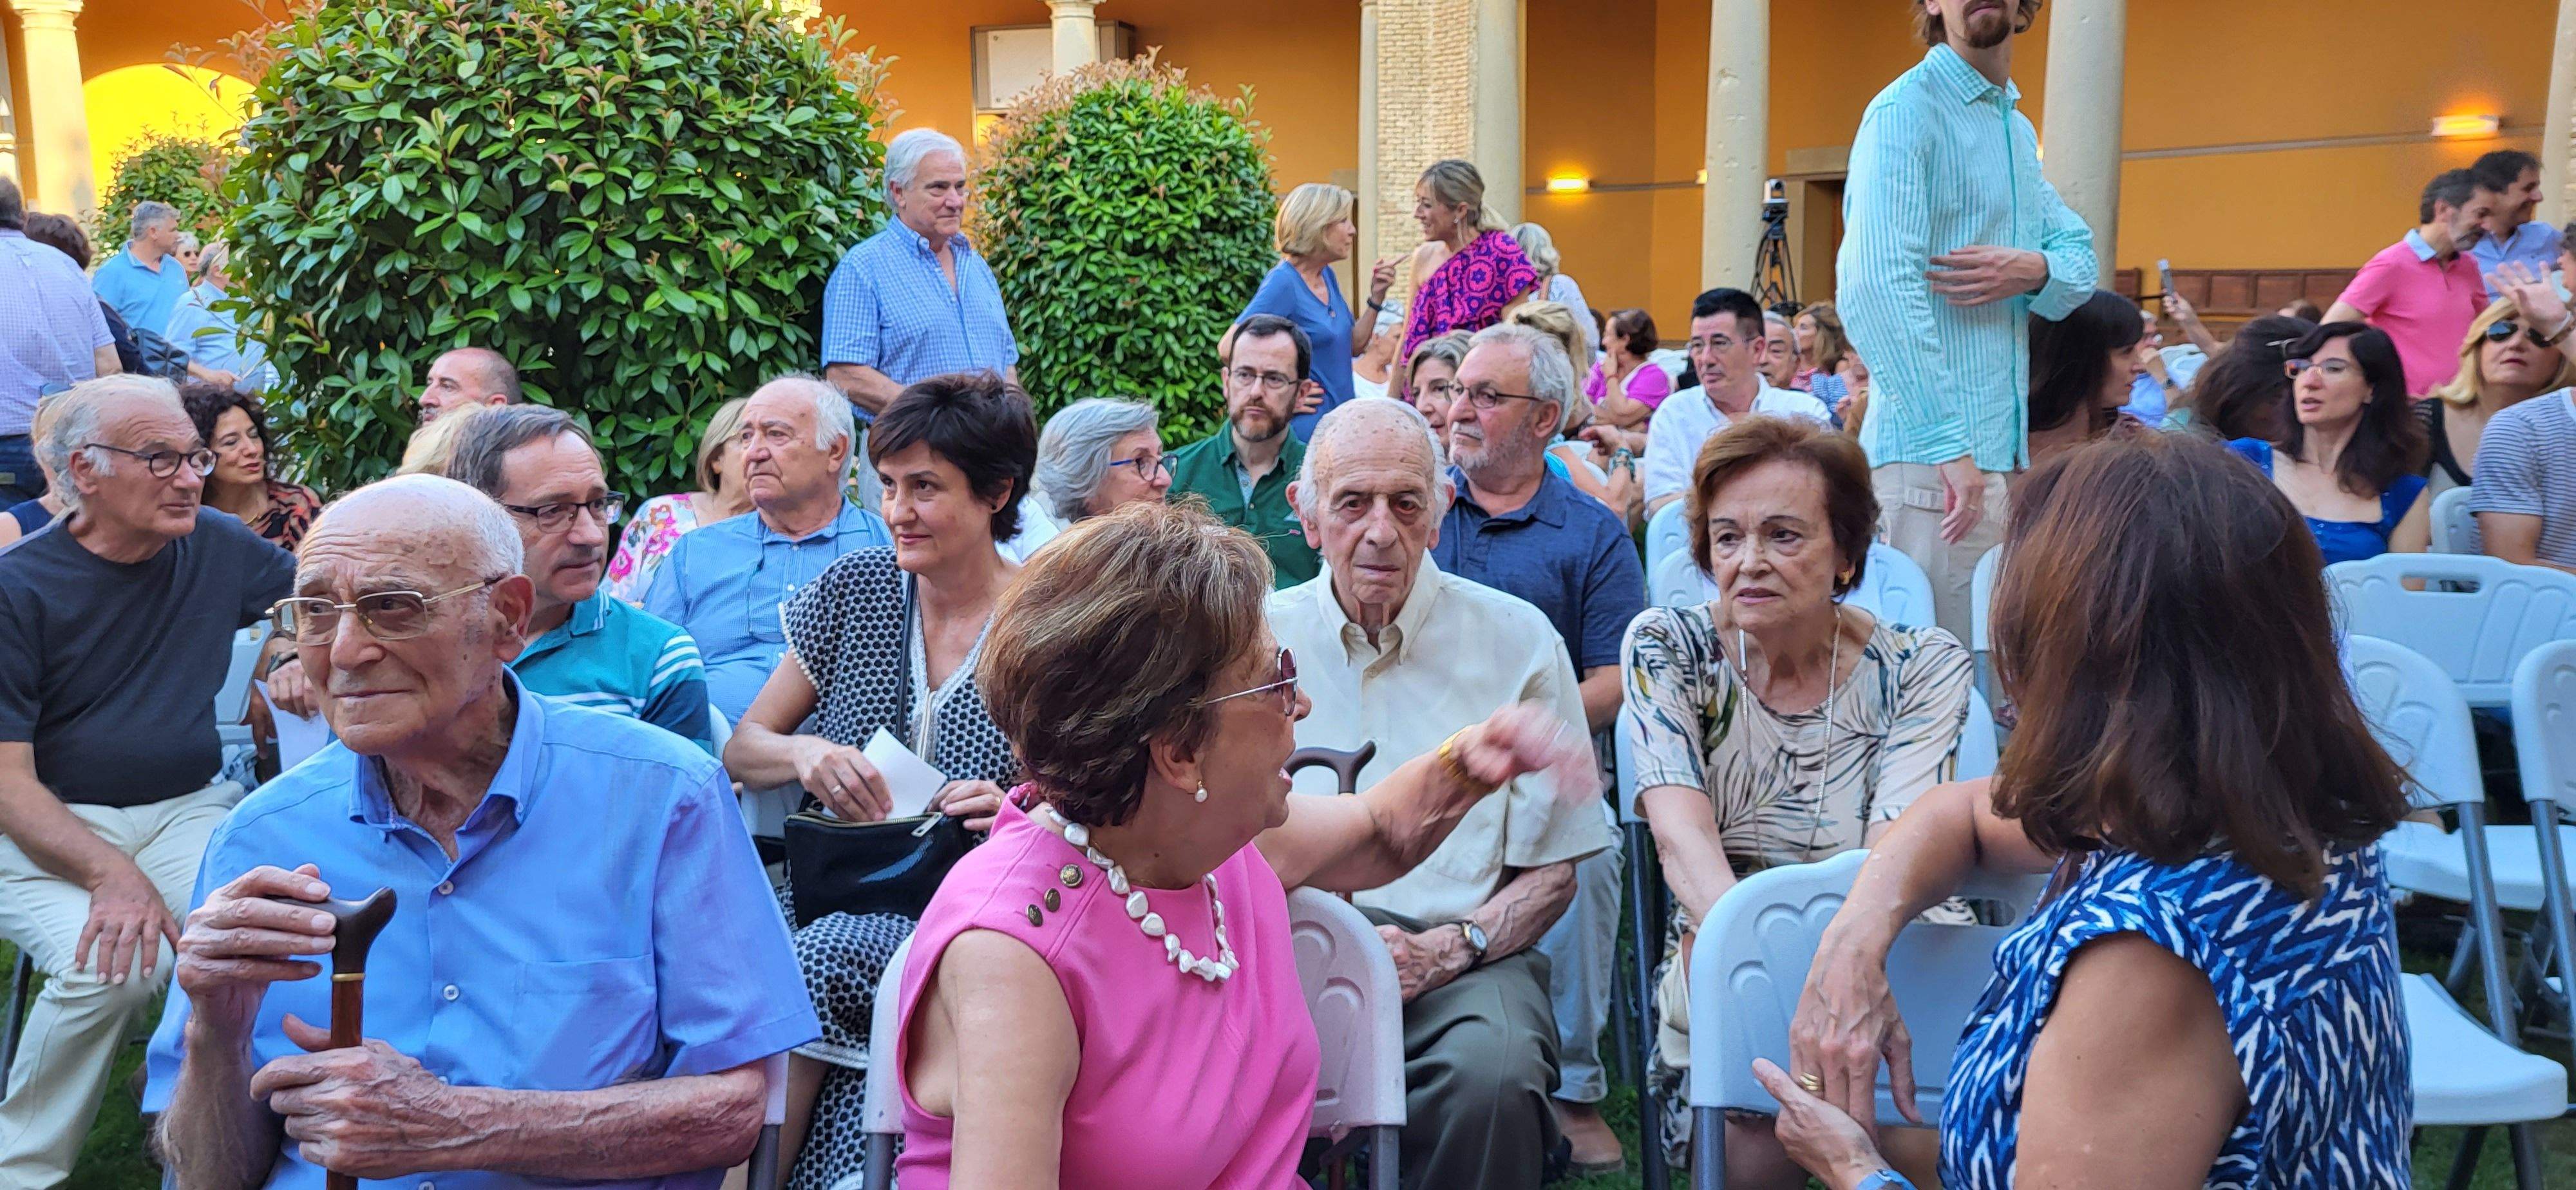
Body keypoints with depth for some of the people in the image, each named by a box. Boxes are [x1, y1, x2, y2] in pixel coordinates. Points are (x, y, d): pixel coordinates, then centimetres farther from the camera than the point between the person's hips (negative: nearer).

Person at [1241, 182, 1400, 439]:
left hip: (1341, 416, 8)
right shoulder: (1283, 282, -14)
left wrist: (1377, 296, 5)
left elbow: (1354, 345, 17)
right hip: (1308, 421, -8)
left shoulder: (1328, 276, 10)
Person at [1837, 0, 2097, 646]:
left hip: (2007, 448, 9)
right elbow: (1876, 289, -20)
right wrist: (1947, 446, -25)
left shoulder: (2018, 128, 20)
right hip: (1930, 453, -9)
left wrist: (2034, 270, -9)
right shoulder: (1906, 110, -8)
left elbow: (2081, 260, 18)